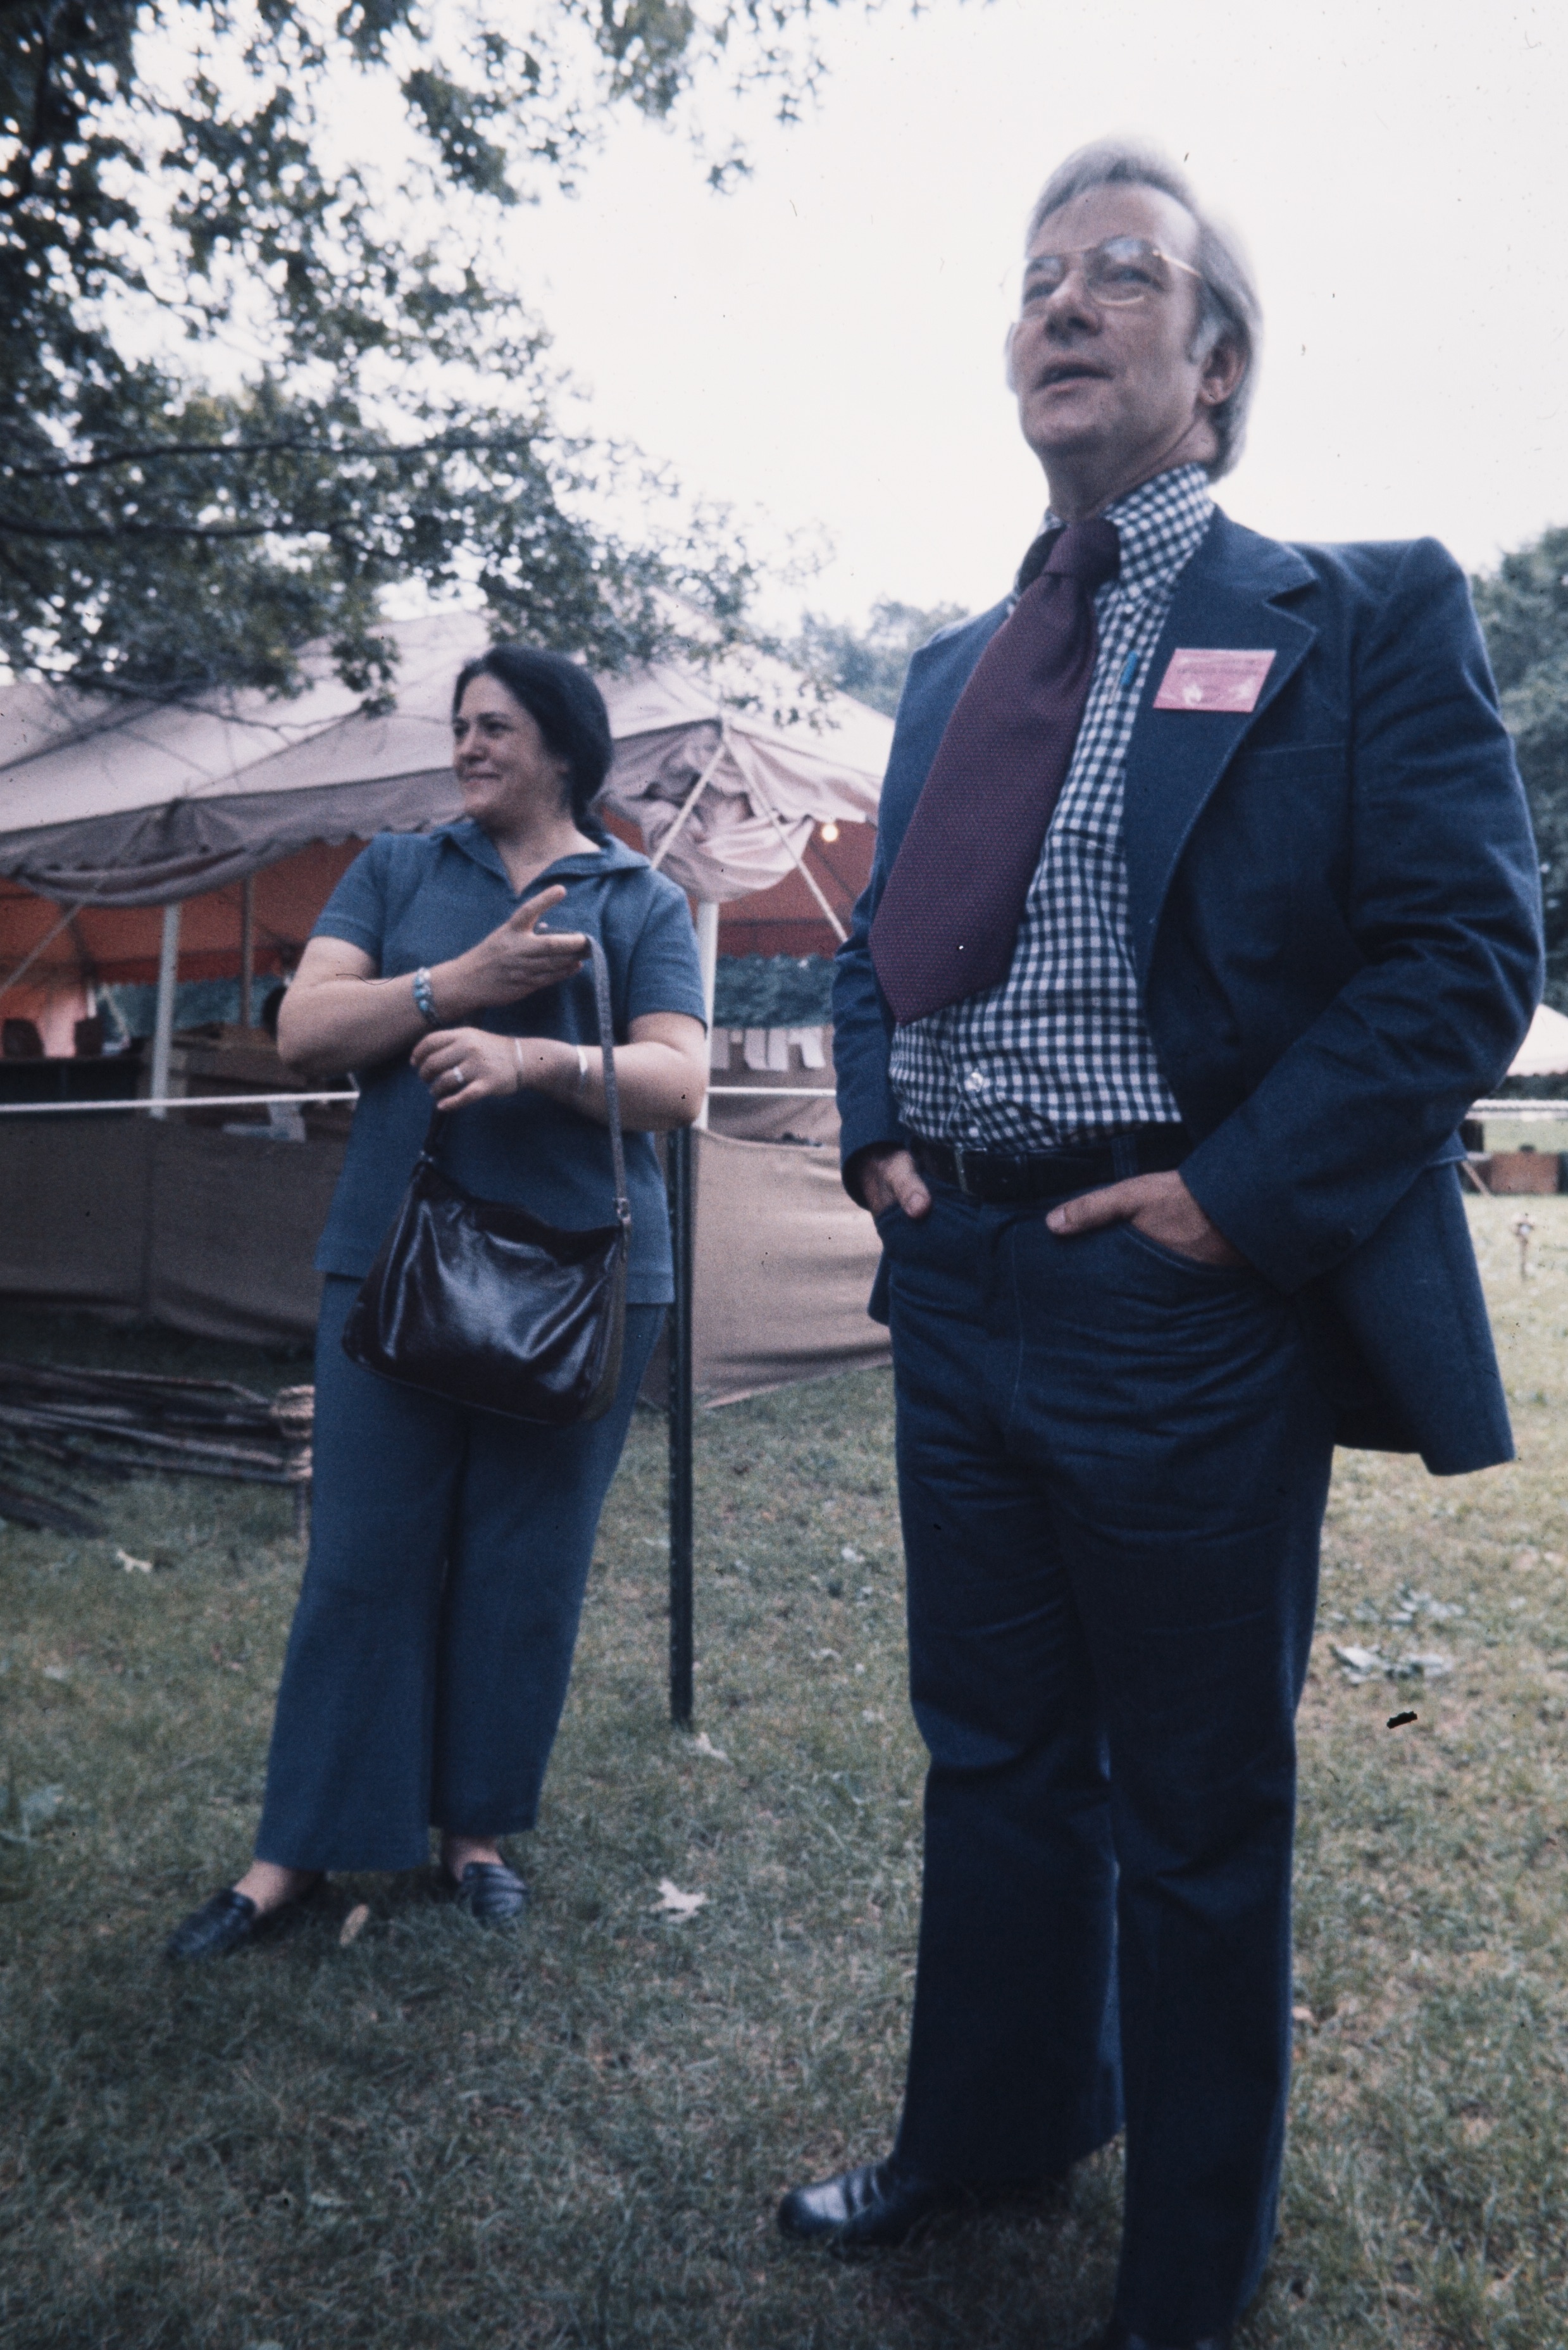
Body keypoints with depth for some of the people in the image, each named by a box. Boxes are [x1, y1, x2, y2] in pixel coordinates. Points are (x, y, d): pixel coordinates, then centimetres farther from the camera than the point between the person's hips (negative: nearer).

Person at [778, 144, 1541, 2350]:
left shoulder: (1364, 617, -3)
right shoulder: (951, 671, 15)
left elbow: (1466, 950, -10)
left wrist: (1238, 1194, -18)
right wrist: (877, 1134, 3)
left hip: (1191, 1303, -5)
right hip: (956, 1285, 6)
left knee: (1197, 1812, 11)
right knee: (992, 1759, 21)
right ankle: (989, 2130, 46)